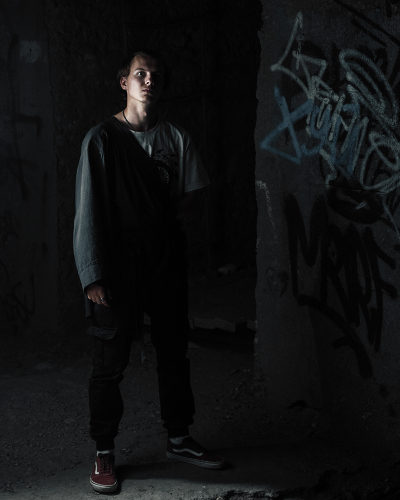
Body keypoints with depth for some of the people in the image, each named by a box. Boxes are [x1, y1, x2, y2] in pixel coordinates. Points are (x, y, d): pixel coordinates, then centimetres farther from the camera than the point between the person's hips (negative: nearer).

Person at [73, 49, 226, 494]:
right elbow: (88, 210, -10)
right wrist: (93, 276, -15)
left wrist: (159, 222, -1)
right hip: (120, 261, -4)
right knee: (110, 360, 0)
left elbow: (189, 197, 13)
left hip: (167, 256, 4)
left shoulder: (176, 138, 6)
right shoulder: (102, 139, -6)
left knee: (174, 350, 12)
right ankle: (104, 454, 13)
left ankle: (178, 439, 27)